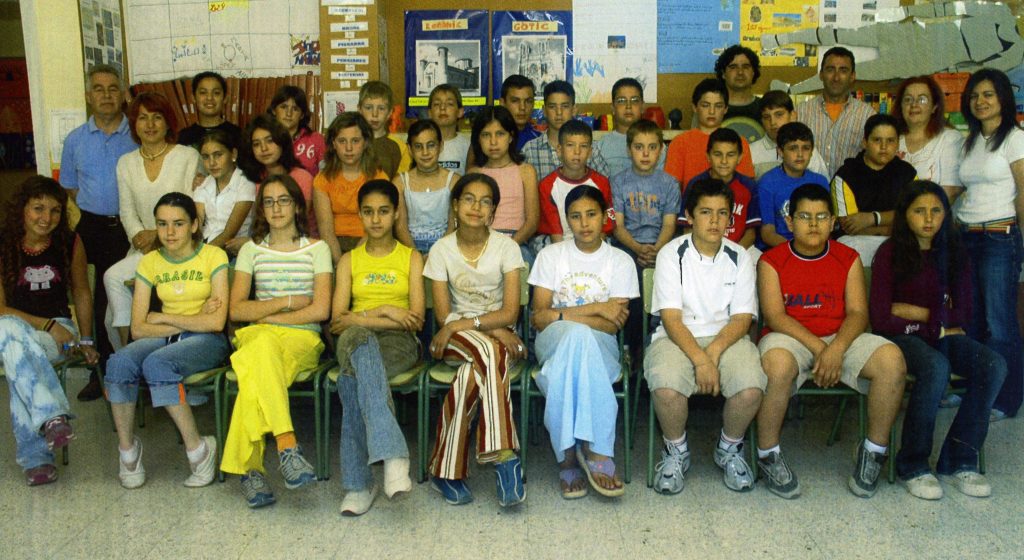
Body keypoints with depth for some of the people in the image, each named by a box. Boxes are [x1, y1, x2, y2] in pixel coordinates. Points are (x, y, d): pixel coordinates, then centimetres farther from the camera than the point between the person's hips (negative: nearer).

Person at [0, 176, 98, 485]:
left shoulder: (70, 244, 2)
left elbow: (81, 292, 14)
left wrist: (86, 341, 12)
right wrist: (46, 325, -16)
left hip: (59, 330, 1)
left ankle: (33, 455, -35)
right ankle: (52, 415, -48)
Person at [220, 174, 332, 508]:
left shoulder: (317, 249, 10)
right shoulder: (251, 250, 17)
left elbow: (320, 310, -2)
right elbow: (236, 310, 6)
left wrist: (268, 316, -2)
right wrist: (287, 302, -3)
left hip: (303, 340, -1)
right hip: (257, 336, 1)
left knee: (256, 375, -36)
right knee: (264, 347, -38)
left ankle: (248, 466, -35)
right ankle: (287, 446, -44)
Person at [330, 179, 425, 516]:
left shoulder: (411, 258, 12)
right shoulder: (350, 260, 18)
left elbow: (416, 320, -1)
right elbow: (337, 320, 4)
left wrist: (361, 317, -8)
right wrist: (385, 313, -9)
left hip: (398, 343, -1)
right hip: (356, 340, 2)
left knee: (352, 379, -37)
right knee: (354, 335, -39)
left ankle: (359, 484, -37)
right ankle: (393, 454, -46)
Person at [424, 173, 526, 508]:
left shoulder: (506, 247, -3)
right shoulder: (442, 250, -1)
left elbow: (510, 312, -11)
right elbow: (443, 316, -6)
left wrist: (463, 323, -21)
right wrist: (492, 328, -18)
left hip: (500, 335, 0)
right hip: (457, 340, 0)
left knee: (472, 372, -36)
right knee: (489, 350, -36)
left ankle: (446, 469, -29)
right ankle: (505, 458, -35)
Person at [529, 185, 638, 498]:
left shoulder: (620, 261, 5)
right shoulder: (551, 255, 6)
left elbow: (613, 325, -7)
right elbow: (538, 317, -5)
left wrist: (561, 315, -16)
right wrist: (595, 309, -12)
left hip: (600, 347, 0)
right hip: (553, 343, 0)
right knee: (579, 333, -39)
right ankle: (598, 451, -38)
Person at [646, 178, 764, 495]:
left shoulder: (740, 258, 5)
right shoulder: (671, 254, -2)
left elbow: (742, 318, 0)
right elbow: (671, 318, -9)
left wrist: (713, 352, -19)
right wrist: (699, 359, -24)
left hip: (726, 337, 2)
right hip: (678, 338, -2)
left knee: (751, 389, -29)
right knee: (666, 388, -33)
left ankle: (730, 450, 5)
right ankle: (676, 452, 0)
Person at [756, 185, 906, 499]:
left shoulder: (848, 259, 10)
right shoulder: (771, 261, 2)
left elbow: (857, 313, 0)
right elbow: (774, 315, -8)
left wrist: (836, 349, -20)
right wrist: (818, 347, -19)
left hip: (841, 338, 3)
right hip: (789, 338, -3)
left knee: (892, 358, -25)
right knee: (778, 363, -39)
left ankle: (875, 450, -5)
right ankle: (768, 454, -17)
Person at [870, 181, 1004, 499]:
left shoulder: (954, 254, 10)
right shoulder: (890, 253, -3)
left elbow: (962, 315, 5)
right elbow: (881, 320, -10)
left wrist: (914, 312, -4)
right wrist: (936, 324, -7)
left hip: (942, 335, 5)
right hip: (901, 337, -5)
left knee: (994, 365, -24)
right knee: (936, 367, -36)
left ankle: (959, 460, -13)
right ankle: (912, 465, -22)